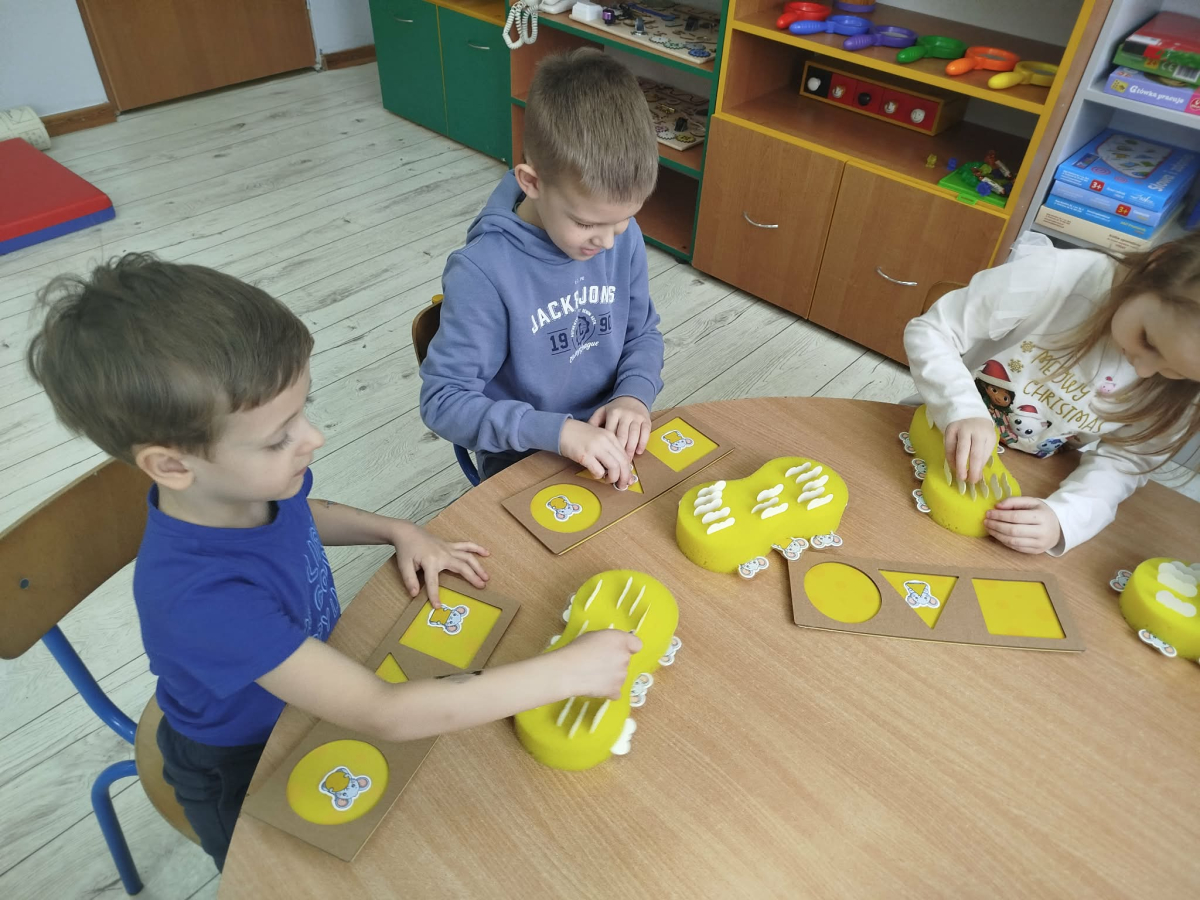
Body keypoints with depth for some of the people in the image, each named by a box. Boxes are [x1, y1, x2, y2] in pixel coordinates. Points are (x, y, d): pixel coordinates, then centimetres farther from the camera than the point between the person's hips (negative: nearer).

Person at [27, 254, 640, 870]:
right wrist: (568, 671, -39)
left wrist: (399, 532, -11)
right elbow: (385, 717, -43)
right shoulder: (198, 595, -44)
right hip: (244, 774, -5)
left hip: (316, 686, 6)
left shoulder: (246, 480, -23)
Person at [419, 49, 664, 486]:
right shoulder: (484, 271, -22)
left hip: (611, 441, 4)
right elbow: (443, 400, -19)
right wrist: (559, 431, -30)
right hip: (523, 459, -4)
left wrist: (634, 395, -13)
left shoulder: (623, 237, -7)